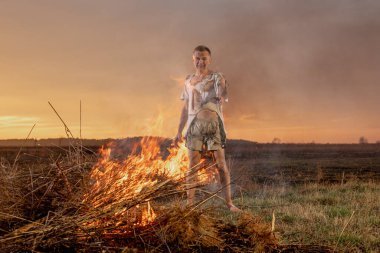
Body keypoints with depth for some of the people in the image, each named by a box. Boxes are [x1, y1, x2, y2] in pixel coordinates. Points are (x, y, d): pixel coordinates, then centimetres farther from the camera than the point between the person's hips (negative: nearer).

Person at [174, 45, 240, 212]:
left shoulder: (216, 78, 2)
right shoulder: (188, 81, 14)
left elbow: (222, 96, -15)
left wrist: (221, 98, -38)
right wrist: (179, 131, 15)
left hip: (214, 124, -3)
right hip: (194, 125, 3)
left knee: (221, 164, -4)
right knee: (192, 165, 2)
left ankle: (229, 202, 3)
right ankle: (189, 203, 8)